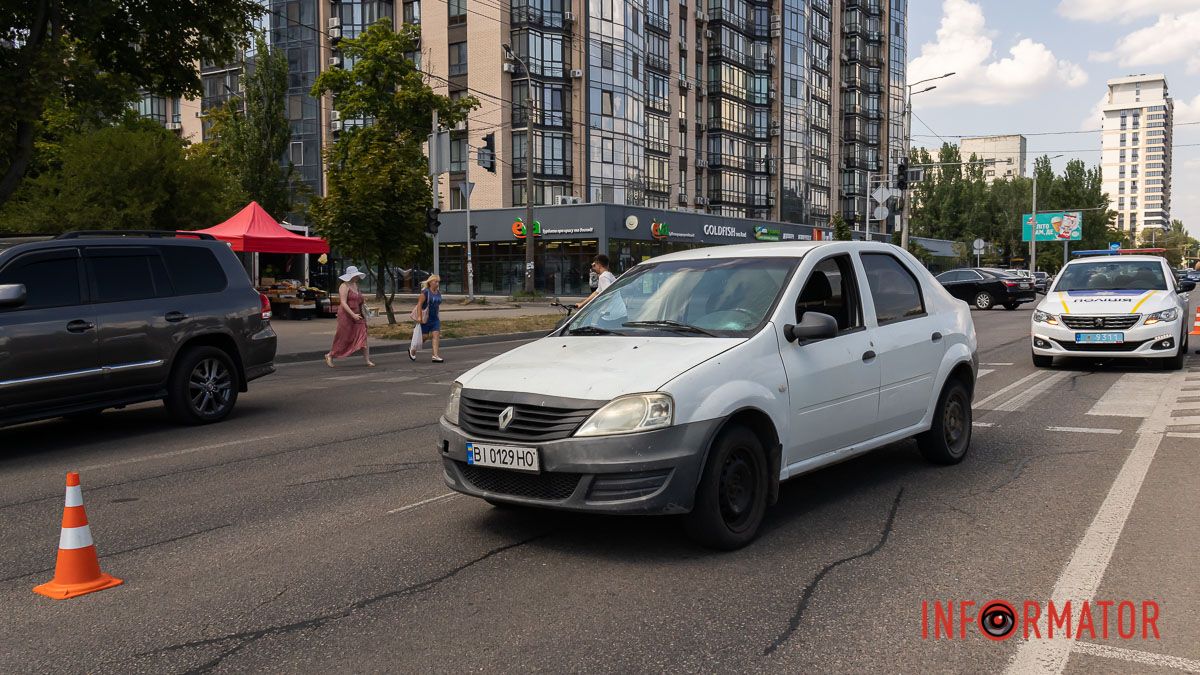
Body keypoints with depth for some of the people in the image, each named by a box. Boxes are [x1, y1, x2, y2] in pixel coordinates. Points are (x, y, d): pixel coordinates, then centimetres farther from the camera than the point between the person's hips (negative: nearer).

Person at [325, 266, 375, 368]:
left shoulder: (356, 285, 12)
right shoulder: (344, 286, -13)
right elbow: (343, 303, -20)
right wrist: (353, 315, -27)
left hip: (357, 315, 7)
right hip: (346, 314, -7)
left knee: (363, 336, -2)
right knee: (343, 337, 3)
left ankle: (367, 360, -2)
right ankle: (330, 356, 23)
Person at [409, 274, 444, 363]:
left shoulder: (438, 293, 8)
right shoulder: (425, 292, -12)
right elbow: (419, 304, -17)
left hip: (435, 318, 6)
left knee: (436, 336, -7)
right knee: (424, 336, 4)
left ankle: (436, 356, -12)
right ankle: (412, 351, 27)